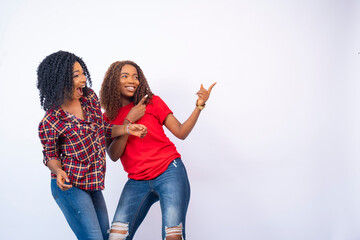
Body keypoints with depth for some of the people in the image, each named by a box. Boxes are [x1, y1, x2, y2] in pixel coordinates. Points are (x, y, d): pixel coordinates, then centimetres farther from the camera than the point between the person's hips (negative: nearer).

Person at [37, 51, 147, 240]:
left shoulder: (90, 98, -2)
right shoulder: (50, 122, -19)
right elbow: (51, 155, -4)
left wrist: (127, 129, -2)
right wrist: (58, 172, -24)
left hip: (93, 184, 7)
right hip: (69, 187, -7)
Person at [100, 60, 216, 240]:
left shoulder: (152, 102, 5)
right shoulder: (108, 117, 10)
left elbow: (181, 133, 1)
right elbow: (113, 155, -3)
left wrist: (199, 106, -10)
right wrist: (129, 121, -8)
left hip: (169, 173, -2)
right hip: (137, 181, 2)